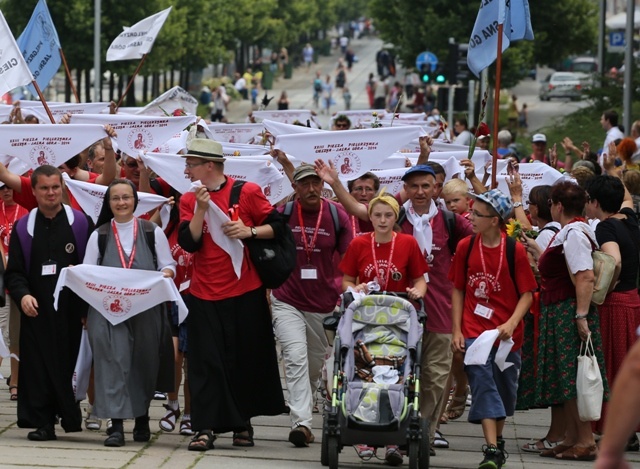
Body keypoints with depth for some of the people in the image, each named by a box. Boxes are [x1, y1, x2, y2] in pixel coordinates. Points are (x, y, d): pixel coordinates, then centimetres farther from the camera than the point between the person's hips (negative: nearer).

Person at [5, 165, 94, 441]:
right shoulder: (23, 229, 10)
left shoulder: (80, 223, 7)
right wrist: (22, 295, -11)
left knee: (69, 363, -3)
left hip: (71, 309, -1)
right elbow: (14, 272, 6)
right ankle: (42, 424, 2)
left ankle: (70, 417, 8)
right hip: (36, 310, 1)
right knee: (38, 366, -3)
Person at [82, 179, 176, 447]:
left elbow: (168, 265, 7)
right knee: (113, 360, -12)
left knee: (143, 363, 8)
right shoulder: (99, 235, 10)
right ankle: (116, 423, -16)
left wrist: (165, 275, -15)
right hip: (109, 310, 0)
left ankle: (142, 418, 26)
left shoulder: (153, 232, 7)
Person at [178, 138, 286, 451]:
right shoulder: (189, 200, 5)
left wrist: (249, 231, -15)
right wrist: (201, 209, -16)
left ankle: (242, 422, 22)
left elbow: (276, 226, 0)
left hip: (245, 293, -1)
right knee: (206, 361, -4)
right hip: (205, 295, 1)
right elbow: (188, 243, -6)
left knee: (247, 360, 7)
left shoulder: (247, 193, -2)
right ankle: (205, 429, -5)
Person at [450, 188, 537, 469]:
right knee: (483, 385, -12)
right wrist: (457, 330, 1)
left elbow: (527, 294, -5)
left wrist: (511, 324, -19)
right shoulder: (466, 247, 0)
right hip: (474, 331, 0)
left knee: (505, 390, 12)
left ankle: (498, 441, 32)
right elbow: (458, 290, 6)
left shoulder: (515, 251, -7)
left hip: (507, 333, 0)